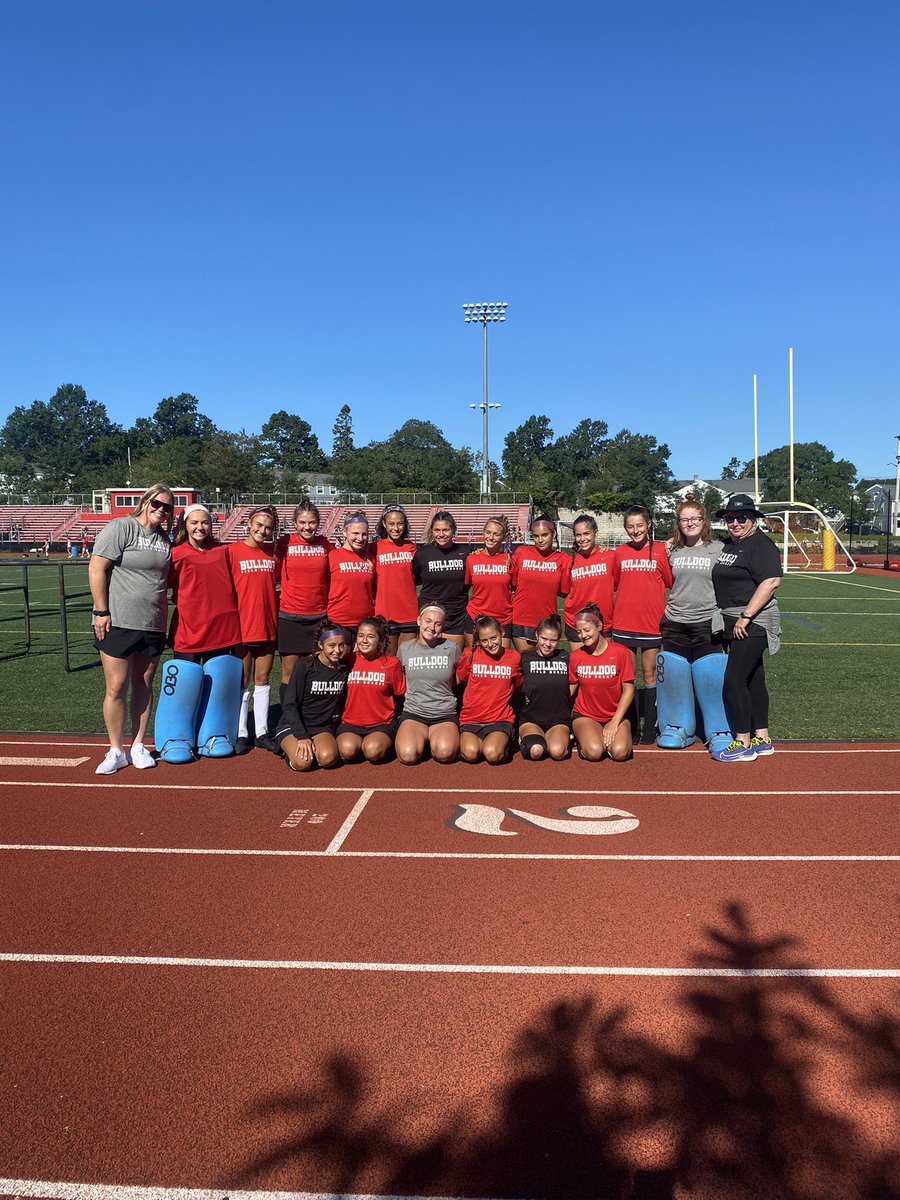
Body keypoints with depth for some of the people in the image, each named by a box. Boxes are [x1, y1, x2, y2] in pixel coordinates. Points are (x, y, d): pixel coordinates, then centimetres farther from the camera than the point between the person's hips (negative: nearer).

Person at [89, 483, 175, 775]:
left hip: (153, 626, 6)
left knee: (144, 686, 11)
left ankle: (137, 746, 21)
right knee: (117, 687, -3)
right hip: (118, 623, -6)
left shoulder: (164, 538, 12)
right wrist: (101, 611, -14)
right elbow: (96, 568, -12)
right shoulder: (120, 527, -7)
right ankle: (115, 751, 10)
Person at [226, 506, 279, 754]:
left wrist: (277, 617, 7)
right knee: (242, 683, 5)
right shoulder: (233, 551, -4)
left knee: (263, 680, 10)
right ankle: (241, 734, 14)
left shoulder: (273, 552, 7)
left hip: (268, 627, 4)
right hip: (242, 628, -3)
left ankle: (262, 732, 18)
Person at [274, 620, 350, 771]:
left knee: (328, 759, -30)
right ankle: (292, 748, 3)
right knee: (303, 762, -30)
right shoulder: (304, 665, -10)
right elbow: (289, 705, -11)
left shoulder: (344, 669, 1)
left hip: (323, 728, 2)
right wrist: (302, 737, -21)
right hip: (293, 726, -2)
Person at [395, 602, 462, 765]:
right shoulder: (405, 648, 4)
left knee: (445, 753, -31)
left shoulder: (452, 649, 0)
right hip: (413, 713, 1)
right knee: (408, 754, -28)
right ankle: (421, 738, 6)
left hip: (445, 714, -1)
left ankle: (434, 739, 3)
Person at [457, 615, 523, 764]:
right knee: (470, 753, -28)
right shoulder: (471, 655, 1)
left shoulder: (514, 658, 4)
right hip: (471, 719, 0)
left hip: (500, 720, 0)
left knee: (493, 754, -28)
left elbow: (519, 686, 18)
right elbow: (457, 680, 13)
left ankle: (501, 742, 5)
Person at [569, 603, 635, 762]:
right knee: (594, 752, -28)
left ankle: (609, 736, 6)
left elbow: (628, 690, -8)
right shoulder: (575, 656, -2)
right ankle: (583, 737, 6)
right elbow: (569, 689, 5)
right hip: (585, 716, 0)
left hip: (616, 715, 0)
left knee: (620, 752, -27)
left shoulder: (620, 652, -10)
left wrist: (614, 723, -14)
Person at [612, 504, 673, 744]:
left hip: (651, 623, -2)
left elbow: (673, 584, 1)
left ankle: (649, 727, 15)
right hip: (623, 623, 2)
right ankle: (630, 727, 16)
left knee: (650, 675, 6)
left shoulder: (661, 550, -2)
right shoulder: (620, 552, 6)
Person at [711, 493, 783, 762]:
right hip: (735, 625, 9)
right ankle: (761, 739, 22)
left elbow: (771, 582, -22)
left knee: (733, 680, -10)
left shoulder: (761, 545, -13)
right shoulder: (728, 544, 14)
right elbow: (723, 582, 25)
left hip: (752, 624, -9)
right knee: (753, 679, 14)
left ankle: (743, 743, -1)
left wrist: (746, 616, -23)